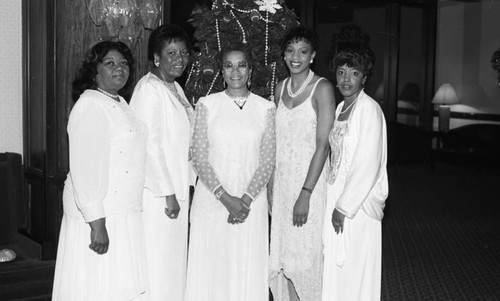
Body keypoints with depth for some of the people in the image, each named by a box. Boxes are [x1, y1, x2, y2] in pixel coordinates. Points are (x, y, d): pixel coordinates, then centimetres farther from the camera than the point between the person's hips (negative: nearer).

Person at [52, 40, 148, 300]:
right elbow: (85, 169, -20)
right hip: (100, 215, -8)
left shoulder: (120, 104, 14)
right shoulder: (90, 106, -14)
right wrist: (97, 222, -23)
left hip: (125, 214, 9)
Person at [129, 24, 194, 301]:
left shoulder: (175, 88, 13)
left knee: (175, 255, 15)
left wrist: (181, 189, 14)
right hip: (157, 193, -9)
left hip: (176, 189, 9)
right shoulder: (148, 89, -14)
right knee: (158, 259, -1)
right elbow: (149, 145, -19)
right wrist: (167, 193, -18)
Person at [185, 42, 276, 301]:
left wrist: (246, 199, -11)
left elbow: (268, 160, 1)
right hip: (212, 199, 0)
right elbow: (198, 156, -2)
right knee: (210, 267, 4)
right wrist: (225, 198, -12)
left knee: (248, 268, 3)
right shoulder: (207, 105, 3)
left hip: (251, 201, 0)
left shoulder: (266, 108, 5)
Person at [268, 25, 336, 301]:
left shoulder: (322, 88, -10)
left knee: (306, 253, 0)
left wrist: (305, 194, -19)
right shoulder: (281, 87, 9)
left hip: (310, 178, -6)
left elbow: (322, 145, -14)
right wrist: (270, 184, 7)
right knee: (282, 252, 10)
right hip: (281, 178, 6)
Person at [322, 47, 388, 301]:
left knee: (354, 268, 2)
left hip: (357, 203, -8)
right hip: (337, 196, 8)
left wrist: (345, 206, -16)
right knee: (335, 267, 14)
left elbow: (368, 165, -18)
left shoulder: (369, 109, -14)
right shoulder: (340, 108, 11)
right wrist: (335, 202, 9)